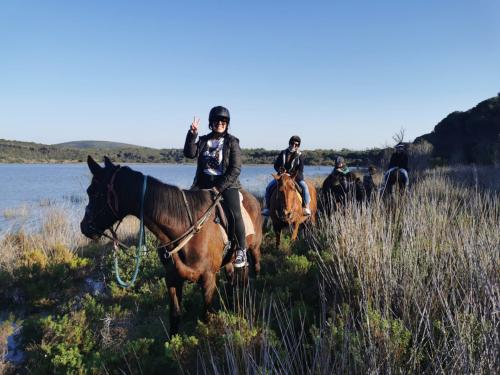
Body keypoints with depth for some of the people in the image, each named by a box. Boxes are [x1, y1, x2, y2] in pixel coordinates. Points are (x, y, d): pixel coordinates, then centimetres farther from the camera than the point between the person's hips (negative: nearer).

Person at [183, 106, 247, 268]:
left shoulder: (232, 142, 0)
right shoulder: (204, 140, 12)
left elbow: (235, 169, -7)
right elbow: (190, 153, -3)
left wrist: (219, 187, -15)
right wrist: (192, 134, -15)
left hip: (227, 183, -4)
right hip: (204, 182, 5)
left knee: (234, 213, -24)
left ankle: (241, 250, -9)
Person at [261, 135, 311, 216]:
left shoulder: (299, 155, -2)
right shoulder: (283, 153, 4)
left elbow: (300, 170, -8)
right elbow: (276, 165, 6)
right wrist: (280, 170, -16)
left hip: (296, 176, -2)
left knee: (304, 186, -28)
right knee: (269, 187, -16)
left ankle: (306, 207, -23)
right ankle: (266, 207, -7)